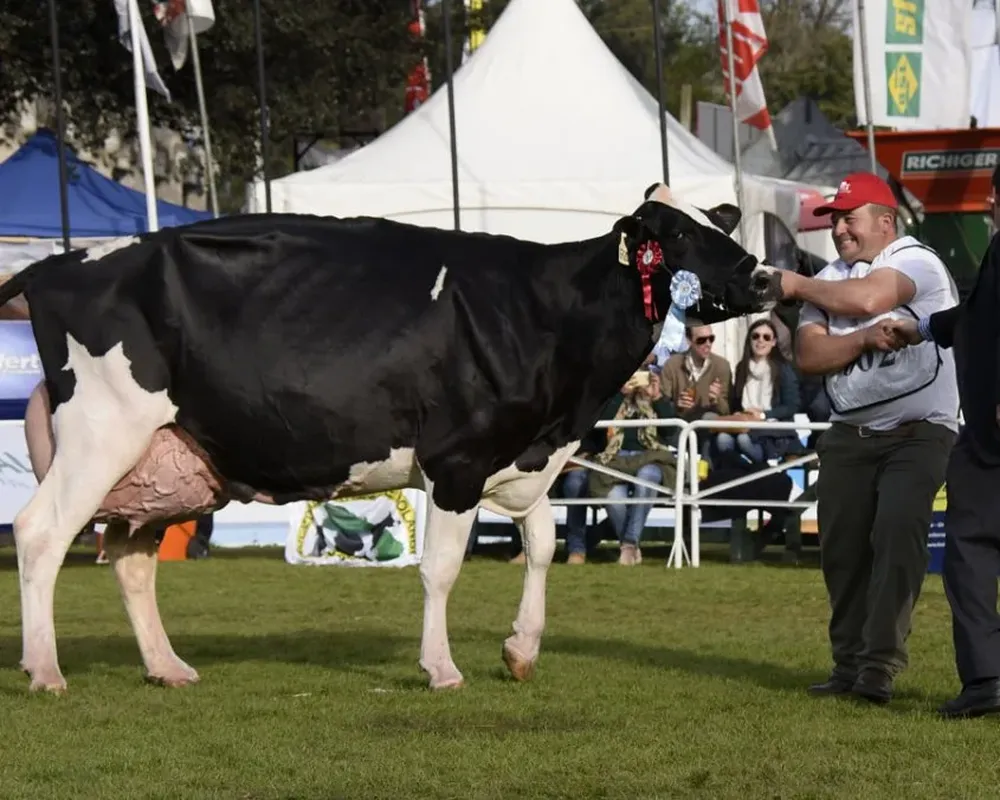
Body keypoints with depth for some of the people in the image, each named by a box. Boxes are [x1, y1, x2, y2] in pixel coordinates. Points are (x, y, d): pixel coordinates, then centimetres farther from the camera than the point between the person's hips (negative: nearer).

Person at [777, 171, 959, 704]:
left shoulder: (916, 261, -7)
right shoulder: (830, 280, 11)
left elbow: (865, 297, -25)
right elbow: (808, 355, 0)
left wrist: (798, 285, -9)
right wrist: (864, 339, -18)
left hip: (919, 432, -6)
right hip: (849, 435, 6)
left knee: (897, 533, -19)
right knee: (841, 545, 4)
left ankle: (879, 665, -18)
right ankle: (849, 664, 13)